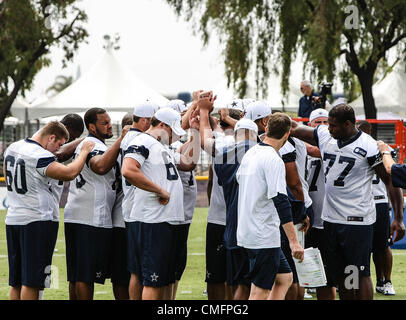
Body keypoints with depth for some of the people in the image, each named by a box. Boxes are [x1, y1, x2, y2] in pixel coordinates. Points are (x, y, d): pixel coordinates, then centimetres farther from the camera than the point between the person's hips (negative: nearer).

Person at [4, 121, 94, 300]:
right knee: (31, 282, -6)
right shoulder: (40, 156, -18)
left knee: (16, 282, 11)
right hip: (38, 221, -9)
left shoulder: (12, 149, 11)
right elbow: (69, 173, -26)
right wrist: (84, 152, -11)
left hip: (13, 218, 9)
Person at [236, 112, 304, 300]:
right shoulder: (273, 160, -16)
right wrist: (294, 241, -24)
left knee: (285, 278, 16)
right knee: (260, 292, -4)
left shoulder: (250, 154, 10)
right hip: (264, 237, -9)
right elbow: (280, 202, -22)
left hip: (247, 232, 9)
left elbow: (239, 180, 24)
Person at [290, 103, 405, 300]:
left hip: (357, 221, -6)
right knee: (340, 276, 11)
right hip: (330, 218, 6)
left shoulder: (369, 148, -12)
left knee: (360, 276, -5)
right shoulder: (324, 136, 5)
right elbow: (294, 128, 18)